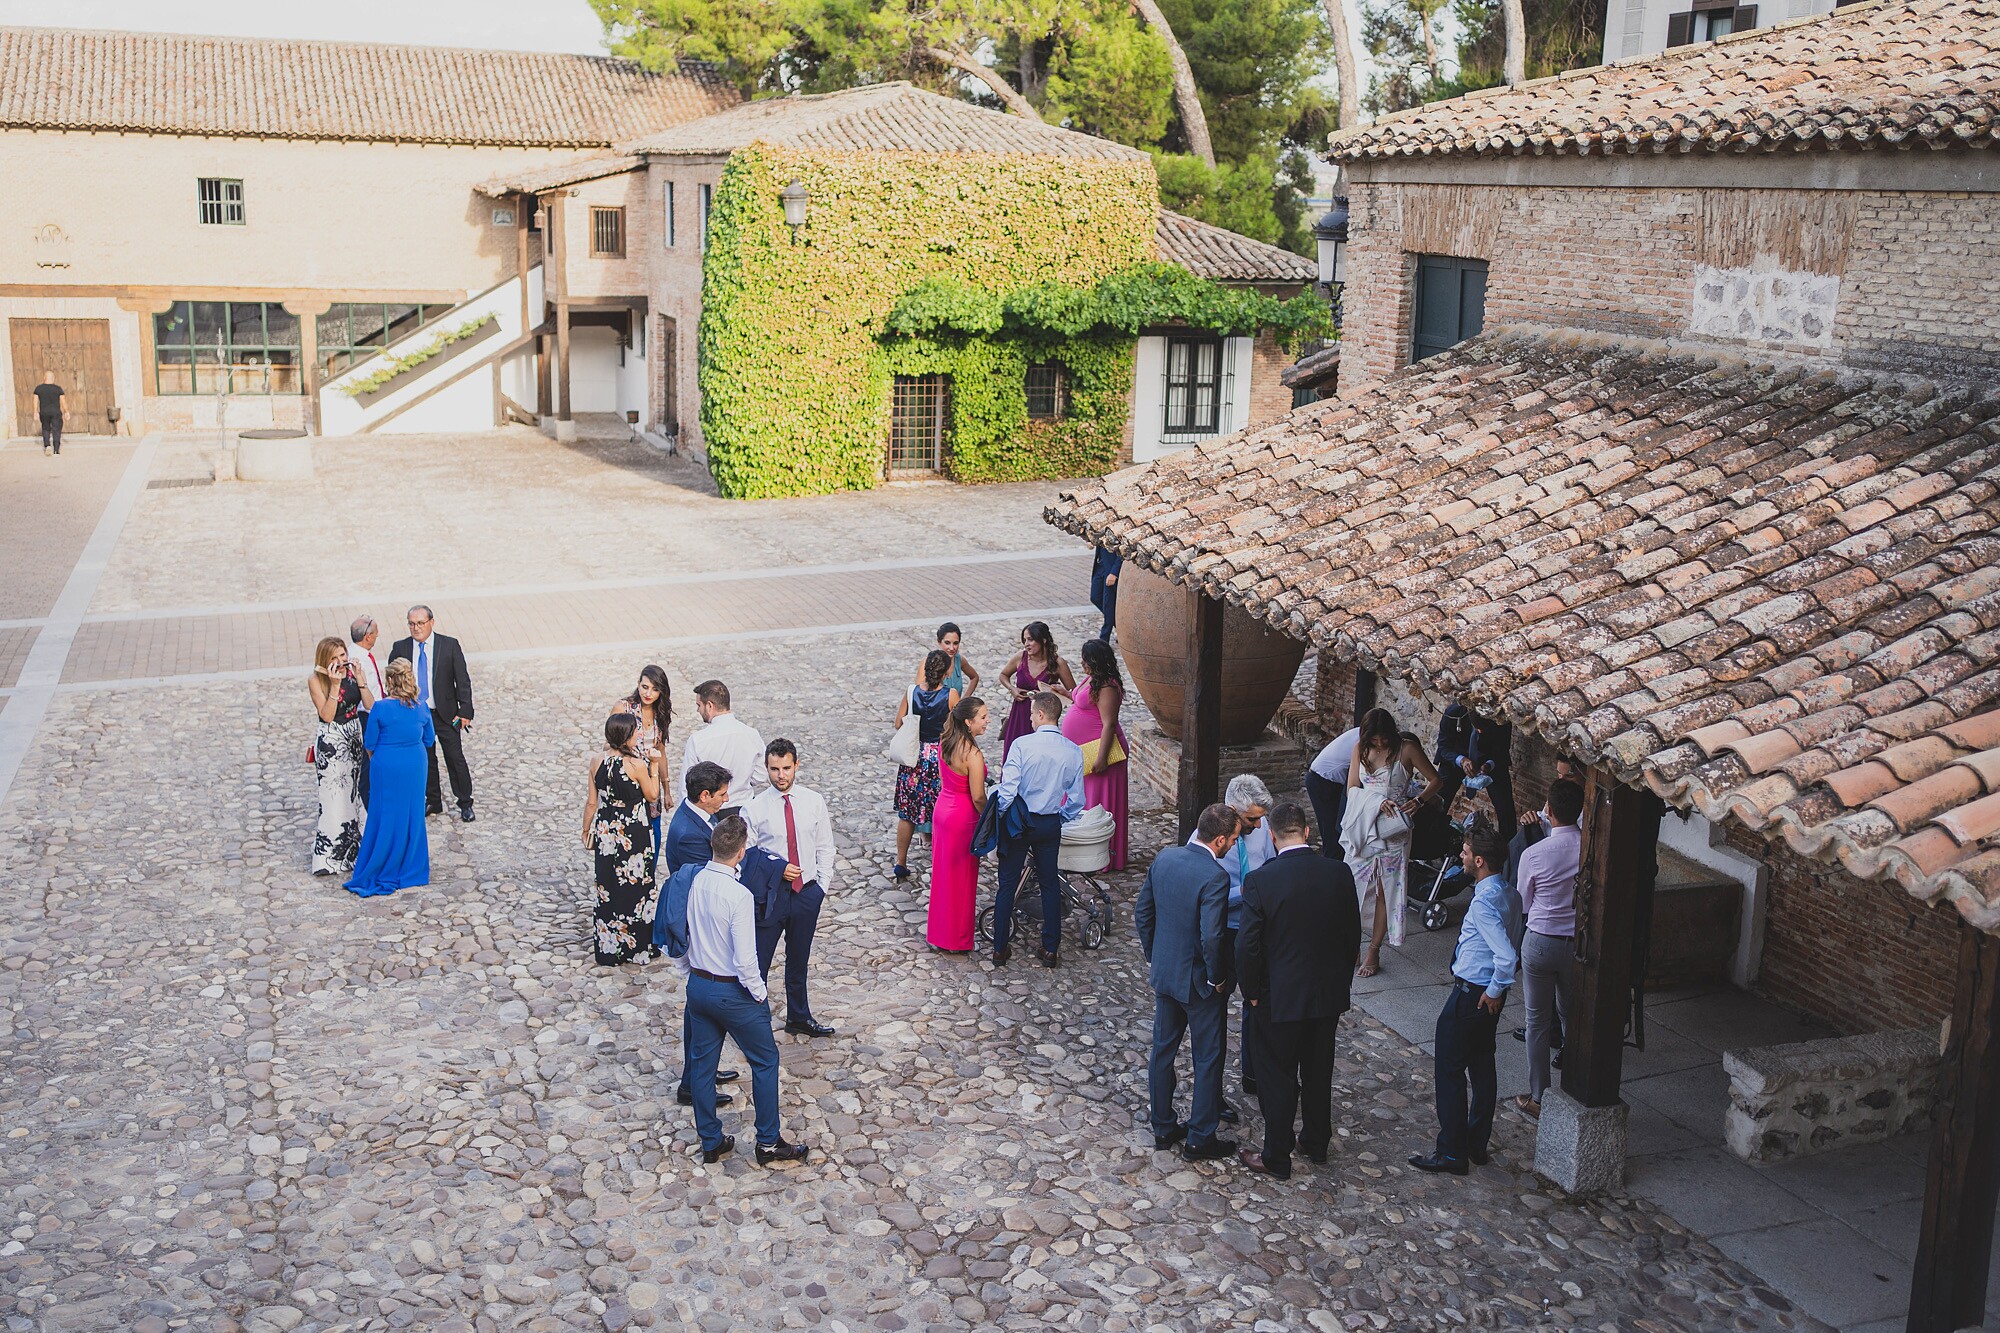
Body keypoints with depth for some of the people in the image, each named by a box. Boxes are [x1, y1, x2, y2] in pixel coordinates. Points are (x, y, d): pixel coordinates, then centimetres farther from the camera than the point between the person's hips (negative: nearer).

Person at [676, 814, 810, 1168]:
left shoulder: (691, 883, -7)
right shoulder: (739, 896, -26)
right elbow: (745, 960, -24)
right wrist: (760, 993, -8)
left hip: (697, 987, 6)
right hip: (732, 992, -6)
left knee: (702, 1062, 17)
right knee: (765, 1059, 11)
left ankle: (711, 1142, 29)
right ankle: (768, 1143, 19)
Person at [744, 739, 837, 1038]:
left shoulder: (814, 801, -2)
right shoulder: (754, 808, -10)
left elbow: (825, 848, 6)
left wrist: (821, 888, 1)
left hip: (807, 892, 3)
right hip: (769, 893, -3)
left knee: (798, 960, 20)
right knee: (758, 962, 0)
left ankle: (799, 1018, 38)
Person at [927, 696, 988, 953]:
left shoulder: (945, 743, -1)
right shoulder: (973, 754, -25)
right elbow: (978, 797, -20)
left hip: (942, 809, 8)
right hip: (963, 818, -8)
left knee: (942, 873, 20)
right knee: (961, 878, 7)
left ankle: (938, 932, 33)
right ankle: (956, 939, 19)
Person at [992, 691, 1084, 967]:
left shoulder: (1022, 745, -17)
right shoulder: (1073, 751, -5)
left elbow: (1008, 789, -19)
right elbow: (1077, 798, 1)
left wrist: (1000, 817, -3)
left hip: (1018, 821, -3)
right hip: (1051, 825, 3)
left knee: (1007, 884, 8)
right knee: (1050, 884, 16)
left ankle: (1000, 949, 15)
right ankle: (1051, 949, 20)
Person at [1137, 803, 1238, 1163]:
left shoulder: (1164, 858, -3)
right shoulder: (1214, 877, -25)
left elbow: (1142, 913, 6)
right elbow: (1210, 938, -28)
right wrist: (1216, 977, -11)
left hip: (1163, 972, 7)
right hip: (1196, 981, -7)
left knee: (1163, 1050, 18)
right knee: (1208, 1059, 9)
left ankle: (1163, 1128, 30)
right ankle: (1200, 1138, 18)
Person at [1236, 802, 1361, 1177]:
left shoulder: (1260, 880, -19)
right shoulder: (1340, 874, -7)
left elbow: (1247, 946, -17)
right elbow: (1353, 936, 3)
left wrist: (1251, 992, -2)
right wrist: (1339, 983, 15)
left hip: (1279, 999, -4)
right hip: (1329, 996, 4)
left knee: (1278, 1080, 10)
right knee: (1319, 1072, 22)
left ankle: (1276, 1159, 22)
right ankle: (1317, 1144, 38)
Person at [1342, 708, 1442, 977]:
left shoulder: (1407, 748, -8)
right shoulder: (1361, 748, 2)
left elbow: (1434, 780, -1)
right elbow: (1352, 788, 3)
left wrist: (1418, 800, -19)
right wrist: (1375, 803, -16)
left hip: (1392, 830, -3)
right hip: (1363, 826, 3)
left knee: (1385, 890, 4)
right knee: (1353, 886, 2)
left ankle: (1374, 951, 13)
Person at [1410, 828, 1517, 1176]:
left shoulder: (1483, 902, -27)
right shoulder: (1502, 890, 4)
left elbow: (1506, 957, -34)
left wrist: (1494, 991, -19)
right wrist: (1494, 991, 17)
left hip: (1472, 995, -10)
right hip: (1486, 993, 10)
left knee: (1450, 1069, 1)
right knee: (1481, 1067, 18)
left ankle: (1452, 1153, 8)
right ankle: (1477, 1144, 30)